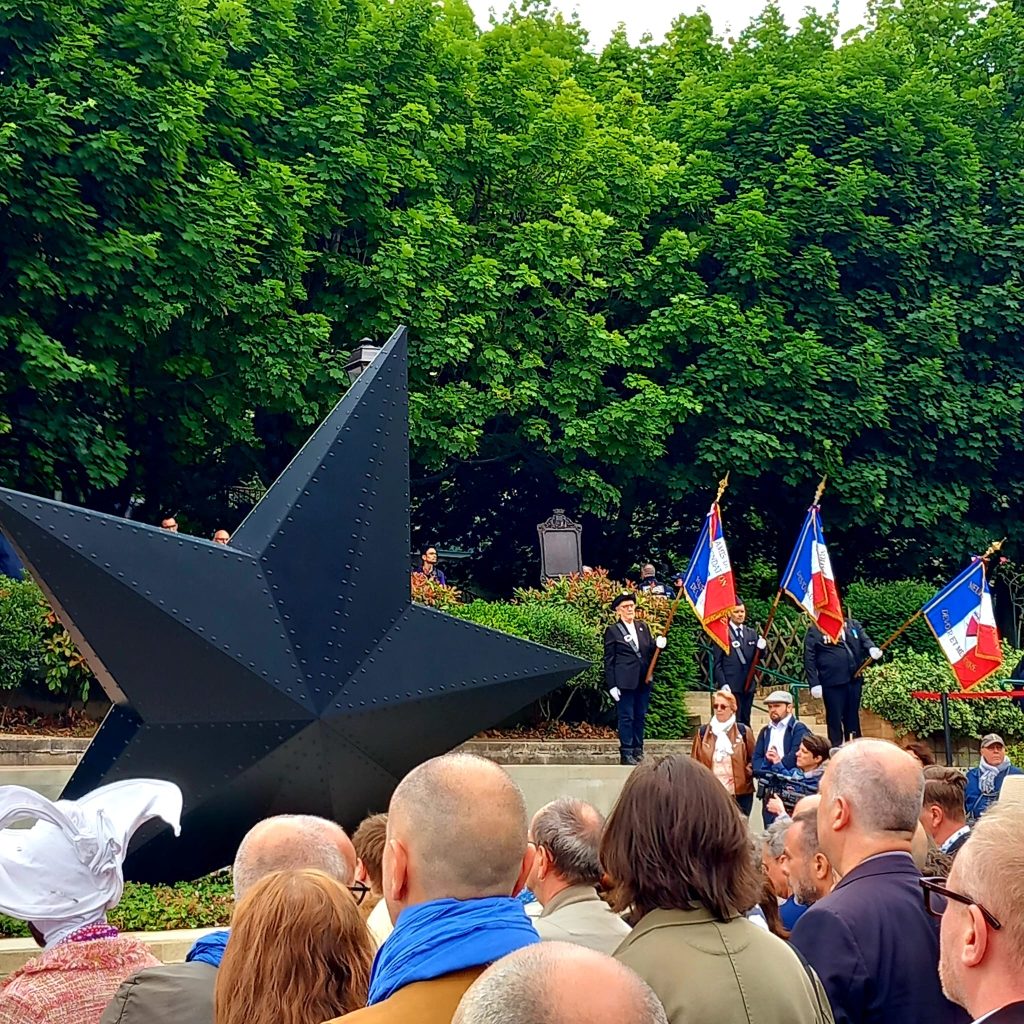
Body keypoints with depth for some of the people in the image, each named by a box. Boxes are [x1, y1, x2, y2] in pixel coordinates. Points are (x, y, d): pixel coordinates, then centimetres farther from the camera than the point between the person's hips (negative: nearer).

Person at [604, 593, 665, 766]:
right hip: (625, 680, -5)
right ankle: (626, 753, 2)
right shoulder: (612, 631, -2)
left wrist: (657, 645, -8)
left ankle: (638, 751, 17)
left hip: (643, 680, 5)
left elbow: (650, 652, 15)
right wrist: (611, 685, -8)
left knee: (640, 716, 9)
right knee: (626, 717, -3)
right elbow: (609, 660, -3)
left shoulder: (643, 626, 12)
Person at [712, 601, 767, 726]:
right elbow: (717, 663, -4)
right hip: (730, 686, -6)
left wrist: (761, 648, -7)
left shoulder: (752, 633, 14)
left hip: (748, 685, 6)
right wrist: (722, 684, -12)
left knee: (745, 722, 8)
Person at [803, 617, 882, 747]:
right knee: (835, 719, 2)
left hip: (854, 680, 4)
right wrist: (814, 684, -11)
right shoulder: (815, 631, 0)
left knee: (853, 719, 12)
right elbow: (809, 659, -4)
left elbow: (865, 640, 4)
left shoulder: (853, 625, 14)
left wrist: (872, 649, -21)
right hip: (832, 682, -4)